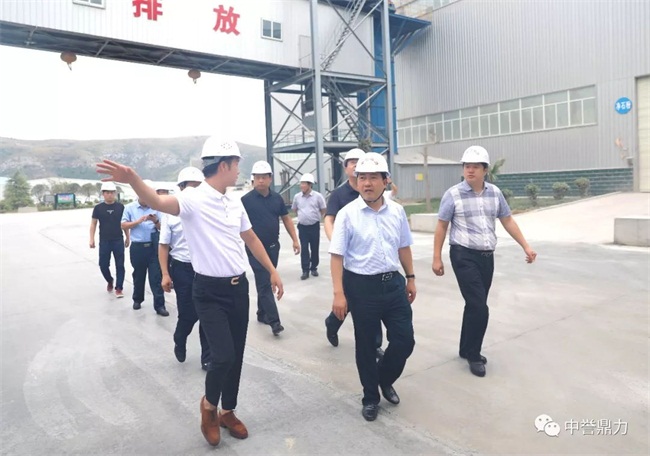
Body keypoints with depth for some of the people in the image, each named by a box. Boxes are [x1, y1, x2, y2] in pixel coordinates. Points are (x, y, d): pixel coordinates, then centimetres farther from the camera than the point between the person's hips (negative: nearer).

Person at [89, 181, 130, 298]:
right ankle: (109, 281, 33)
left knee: (119, 265, 1)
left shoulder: (120, 207, 0)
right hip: (104, 241, 1)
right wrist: (92, 239, -2)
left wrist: (127, 237, 7)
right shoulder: (98, 208, -1)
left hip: (118, 241, 0)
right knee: (103, 265, 5)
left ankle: (119, 288, 11)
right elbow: (93, 224, 4)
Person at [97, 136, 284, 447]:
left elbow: (251, 239, 19)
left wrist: (272, 271, 21)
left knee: (236, 355, 13)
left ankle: (228, 411, 35)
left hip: (239, 287, 7)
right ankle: (209, 404, 20)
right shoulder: (193, 199, -15)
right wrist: (132, 179, -56)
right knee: (223, 355, -13)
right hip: (209, 291, -6)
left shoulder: (235, 202, 7)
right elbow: (158, 202, -35)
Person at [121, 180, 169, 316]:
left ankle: (159, 305, 0)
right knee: (138, 275, 15)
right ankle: (137, 300, 34)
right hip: (137, 247, 1)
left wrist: (156, 221, -17)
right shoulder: (129, 208, 2)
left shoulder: (155, 208, 2)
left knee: (156, 276, -3)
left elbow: (162, 228, 4)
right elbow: (123, 225, -2)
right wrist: (139, 221, -15)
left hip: (153, 246, 0)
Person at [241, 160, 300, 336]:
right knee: (264, 283, -5)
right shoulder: (246, 200, -10)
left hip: (273, 247, 5)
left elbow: (286, 218, 12)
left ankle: (262, 314, 29)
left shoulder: (277, 198, 4)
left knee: (267, 282, 15)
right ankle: (274, 320, -4)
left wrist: (295, 240, 9)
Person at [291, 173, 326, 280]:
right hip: (302, 227, 1)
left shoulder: (318, 196, -8)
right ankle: (305, 271, 3)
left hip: (314, 226, -1)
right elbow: (295, 209, 17)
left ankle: (314, 268, 22)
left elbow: (323, 210, 4)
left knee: (314, 248, 7)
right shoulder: (297, 197, 0)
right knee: (304, 249, -1)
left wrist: (315, 217, 8)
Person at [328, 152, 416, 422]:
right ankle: (370, 397, 32)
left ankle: (385, 379, 37)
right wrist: (339, 293, -15)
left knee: (405, 340, 7)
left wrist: (410, 278, 16)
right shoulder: (347, 214, -10)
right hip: (362, 286, -3)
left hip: (393, 283, 4)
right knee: (365, 346, 11)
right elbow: (337, 256, -10)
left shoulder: (397, 211, 3)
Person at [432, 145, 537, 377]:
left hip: (487, 256, 5)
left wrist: (526, 247, 9)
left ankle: (467, 349, 31)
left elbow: (508, 221, 13)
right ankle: (473, 355, 10)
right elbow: (441, 227, -4)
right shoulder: (453, 194, -8)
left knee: (475, 306, 13)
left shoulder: (495, 193, 6)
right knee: (479, 307, -9)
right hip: (464, 256, -5)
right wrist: (437, 258, -6)